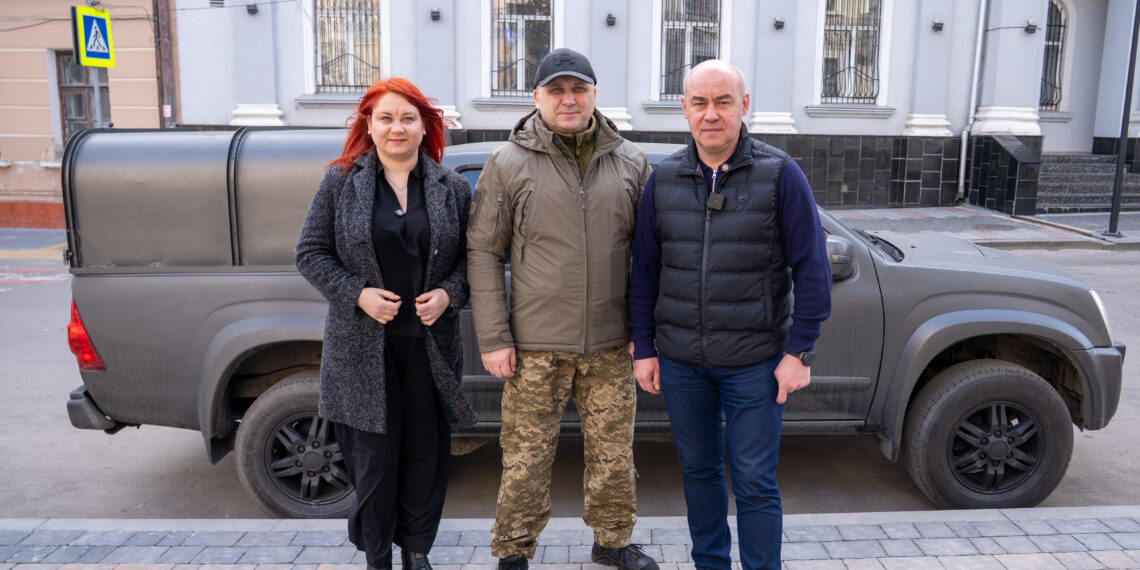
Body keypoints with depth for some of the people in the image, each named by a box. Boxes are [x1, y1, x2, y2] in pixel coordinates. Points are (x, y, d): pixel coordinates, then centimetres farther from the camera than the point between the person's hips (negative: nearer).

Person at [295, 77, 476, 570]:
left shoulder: (452, 188, 5)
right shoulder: (341, 183, 2)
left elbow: (471, 255, 9)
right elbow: (310, 253, 2)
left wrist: (448, 293, -10)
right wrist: (357, 293, -12)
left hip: (431, 343, 2)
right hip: (364, 346, -1)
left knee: (427, 450, 9)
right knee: (374, 452, 4)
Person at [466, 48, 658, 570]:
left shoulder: (630, 163, 7)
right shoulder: (507, 164, -1)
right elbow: (483, 253, -1)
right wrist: (493, 338, -6)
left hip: (611, 343, 3)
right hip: (536, 345, -2)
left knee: (613, 452, 13)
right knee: (526, 457, 5)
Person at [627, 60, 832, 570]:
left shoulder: (779, 174, -6)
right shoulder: (664, 179, 3)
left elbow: (812, 267, -5)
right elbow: (644, 269, 7)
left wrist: (799, 351, -9)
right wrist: (643, 348, 4)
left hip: (754, 361, -3)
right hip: (679, 360, 3)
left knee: (754, 483, 3)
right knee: (698, 470, 16)